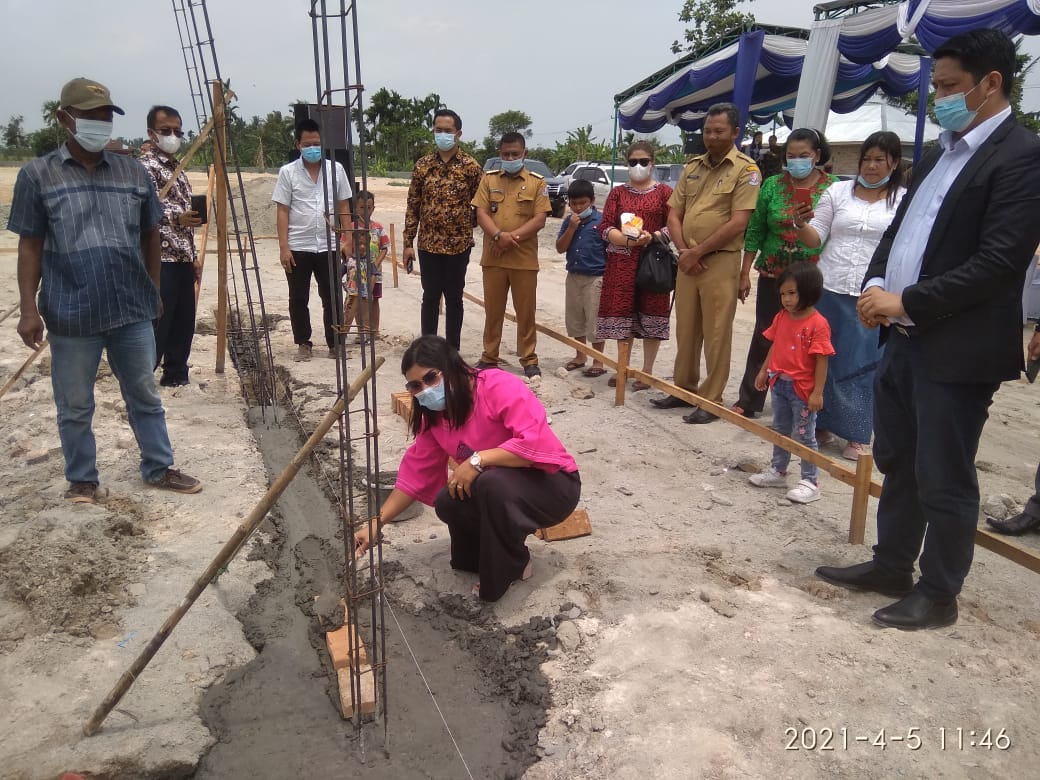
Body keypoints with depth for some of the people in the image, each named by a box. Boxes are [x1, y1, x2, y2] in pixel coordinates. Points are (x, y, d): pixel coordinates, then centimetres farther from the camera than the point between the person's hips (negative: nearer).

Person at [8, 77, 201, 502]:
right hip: (71, 314, -2)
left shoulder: (134, 172, 6)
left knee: (145, 398, 14)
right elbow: (30, 246, -1)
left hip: (132, 310, 2)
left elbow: (150, 236, 14)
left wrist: (154, 290, 14)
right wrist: (28, 308, -6)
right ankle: (82, 480, 27)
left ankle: (159, 469, 28)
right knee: (74, 407, 10)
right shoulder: (37, 174, -1)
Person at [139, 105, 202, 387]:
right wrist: (176, 218, -37)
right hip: (160, 260, -9)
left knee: (183, 323, 11)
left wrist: (194, 257, 21)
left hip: (182, 260, 9)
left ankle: (175, 376, 21)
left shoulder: (177, 170, 20)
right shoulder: (145, 165, -6)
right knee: (156, 327, -9)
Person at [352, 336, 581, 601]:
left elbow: (536, 442, -34)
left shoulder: (500, 387, -24)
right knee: (448, 502, -19)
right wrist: (375, 523, -6)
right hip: (499, 490, 7)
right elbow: (415, 473, 1)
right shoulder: (434, 416, 0)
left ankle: (511, 567, -8)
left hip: (553, 484, -6)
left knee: (492, 483, -34)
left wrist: (477, 460, -33)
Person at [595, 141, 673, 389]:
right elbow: (605, 228, 3)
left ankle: (647, 371, 11)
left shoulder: (664, 192, 4)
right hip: (622, 263, 2)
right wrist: (629, 240, -14)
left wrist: (651, 237, -19)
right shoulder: (618, 193, 11)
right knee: (622, 314, 5)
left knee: (651, 315, 0)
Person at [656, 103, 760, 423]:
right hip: (687, 261, 6)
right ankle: (684, 388, 26)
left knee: (715, 334, 0)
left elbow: (738, 223, -14)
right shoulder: (692, 167, 14)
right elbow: (674, 215, 12)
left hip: (720, 262, -6)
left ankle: (711, 400, 8)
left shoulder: (746, 169, -5)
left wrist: (698, 252, -12)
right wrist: (683, 251, -4)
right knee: (685, 330, 13)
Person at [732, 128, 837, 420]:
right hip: (773, 276, 2)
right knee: (764, 338, 7)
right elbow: (755, 231, 5)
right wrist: (744, 273, 3)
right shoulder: (773, 185, 3)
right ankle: (748, 401, 16)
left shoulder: (833, 188, -2)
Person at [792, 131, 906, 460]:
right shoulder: (838, 191, 6)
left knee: (862, 365, 3)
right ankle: (821, 424, 24)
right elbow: (816, 239, 5)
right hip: (829, 291, 2)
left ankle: (857, 435, 15)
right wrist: (801, 225, -16)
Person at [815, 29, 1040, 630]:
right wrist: (876, 284, -2)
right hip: (905, 338, 9)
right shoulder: (942, 152, 15)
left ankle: (939, 594, 20)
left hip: (957, 348, -8)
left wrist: (907, 302, -18)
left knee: (944, 479, 3)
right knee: (898, 463, 17)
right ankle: (891, 566, 33)